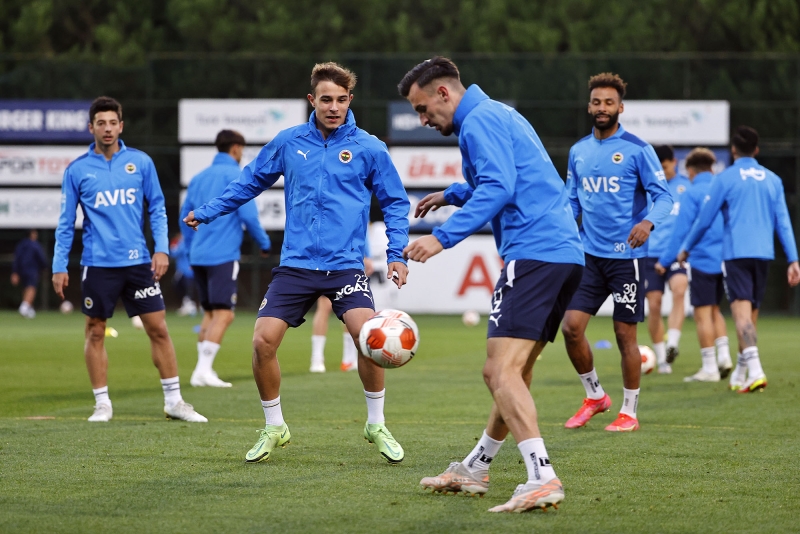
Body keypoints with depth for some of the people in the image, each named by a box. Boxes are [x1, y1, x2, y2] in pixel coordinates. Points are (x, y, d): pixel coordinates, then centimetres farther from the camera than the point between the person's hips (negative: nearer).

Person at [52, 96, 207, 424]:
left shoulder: (141, 162, 3)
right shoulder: (77, 170, 1)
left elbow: (157, 209, 9)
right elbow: (66, 222, 5)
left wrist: (161, 248, -3)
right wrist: (59, 266, 0)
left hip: (138, 261, 1)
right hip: (98, 264, -1)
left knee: (158, 329, 0)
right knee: (95, 332, 2)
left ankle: (174, 400, 7)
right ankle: (102, 403, 13)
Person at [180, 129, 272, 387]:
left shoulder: (199, 178, 16)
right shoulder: (237, 176, -5)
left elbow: (185, 217, 19)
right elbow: (248, 215, -11)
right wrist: (264, 243, 2)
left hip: (198, 256, 7)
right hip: (223, 255, -7)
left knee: (210, 313, 14)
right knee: (223, 314, -8)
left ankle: (203, 370, 10)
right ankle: (204, 369, -17)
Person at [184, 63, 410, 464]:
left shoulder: (368, 149, -1)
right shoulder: (289, 143, 5)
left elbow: (395, 203, 8)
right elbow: (251, 182, 19)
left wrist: (397, 254, -1)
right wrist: (207, 212, 18)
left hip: (345, 265, -2)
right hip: (296, 264, 2)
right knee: (263, 341, -10)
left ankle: (376, 426, -4)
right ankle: (274, 428, 13)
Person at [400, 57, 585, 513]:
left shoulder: (479, 120, -6)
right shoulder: (499, 115, 26)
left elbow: (498, 188, -19)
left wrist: (444, 237, -22)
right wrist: (453, 194, 48)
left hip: (533, 251, -10)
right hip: (566, 252, 10)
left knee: (502, 371, -17)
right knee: (516, 372, 19)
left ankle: (543, 479, -29)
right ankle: (475, 470, 33)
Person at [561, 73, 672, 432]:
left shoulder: (637, 150, -6)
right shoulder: (578, 151, 11)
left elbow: (663, 196, -9)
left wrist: (648, 222, -29)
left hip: (625, 255, -5)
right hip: (589, 254, 5)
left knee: (625, 335, 1)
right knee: (571, 327, -4)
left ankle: (629, 412, 14)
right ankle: (594, 396, 17)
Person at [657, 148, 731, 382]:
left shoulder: (693, 193, -9)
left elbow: (681, 231, -11)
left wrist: (665, 260, -4)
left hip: (703, 260, -6)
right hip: (725, 260, 6)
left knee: (703, 312, 0)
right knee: (714, 309, 20)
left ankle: (709, 368, 1)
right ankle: (723, 355, 7)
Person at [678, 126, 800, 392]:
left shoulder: (725, 178, -2)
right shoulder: (772, 180, 10)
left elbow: (705, 219, 1)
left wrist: (686, 248, 14)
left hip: (736, 253, -4)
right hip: (764, 252, 4)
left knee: (742, 310, -12)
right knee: (751, 313, 14)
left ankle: (755, 371, -28)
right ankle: (740, 375, 23)